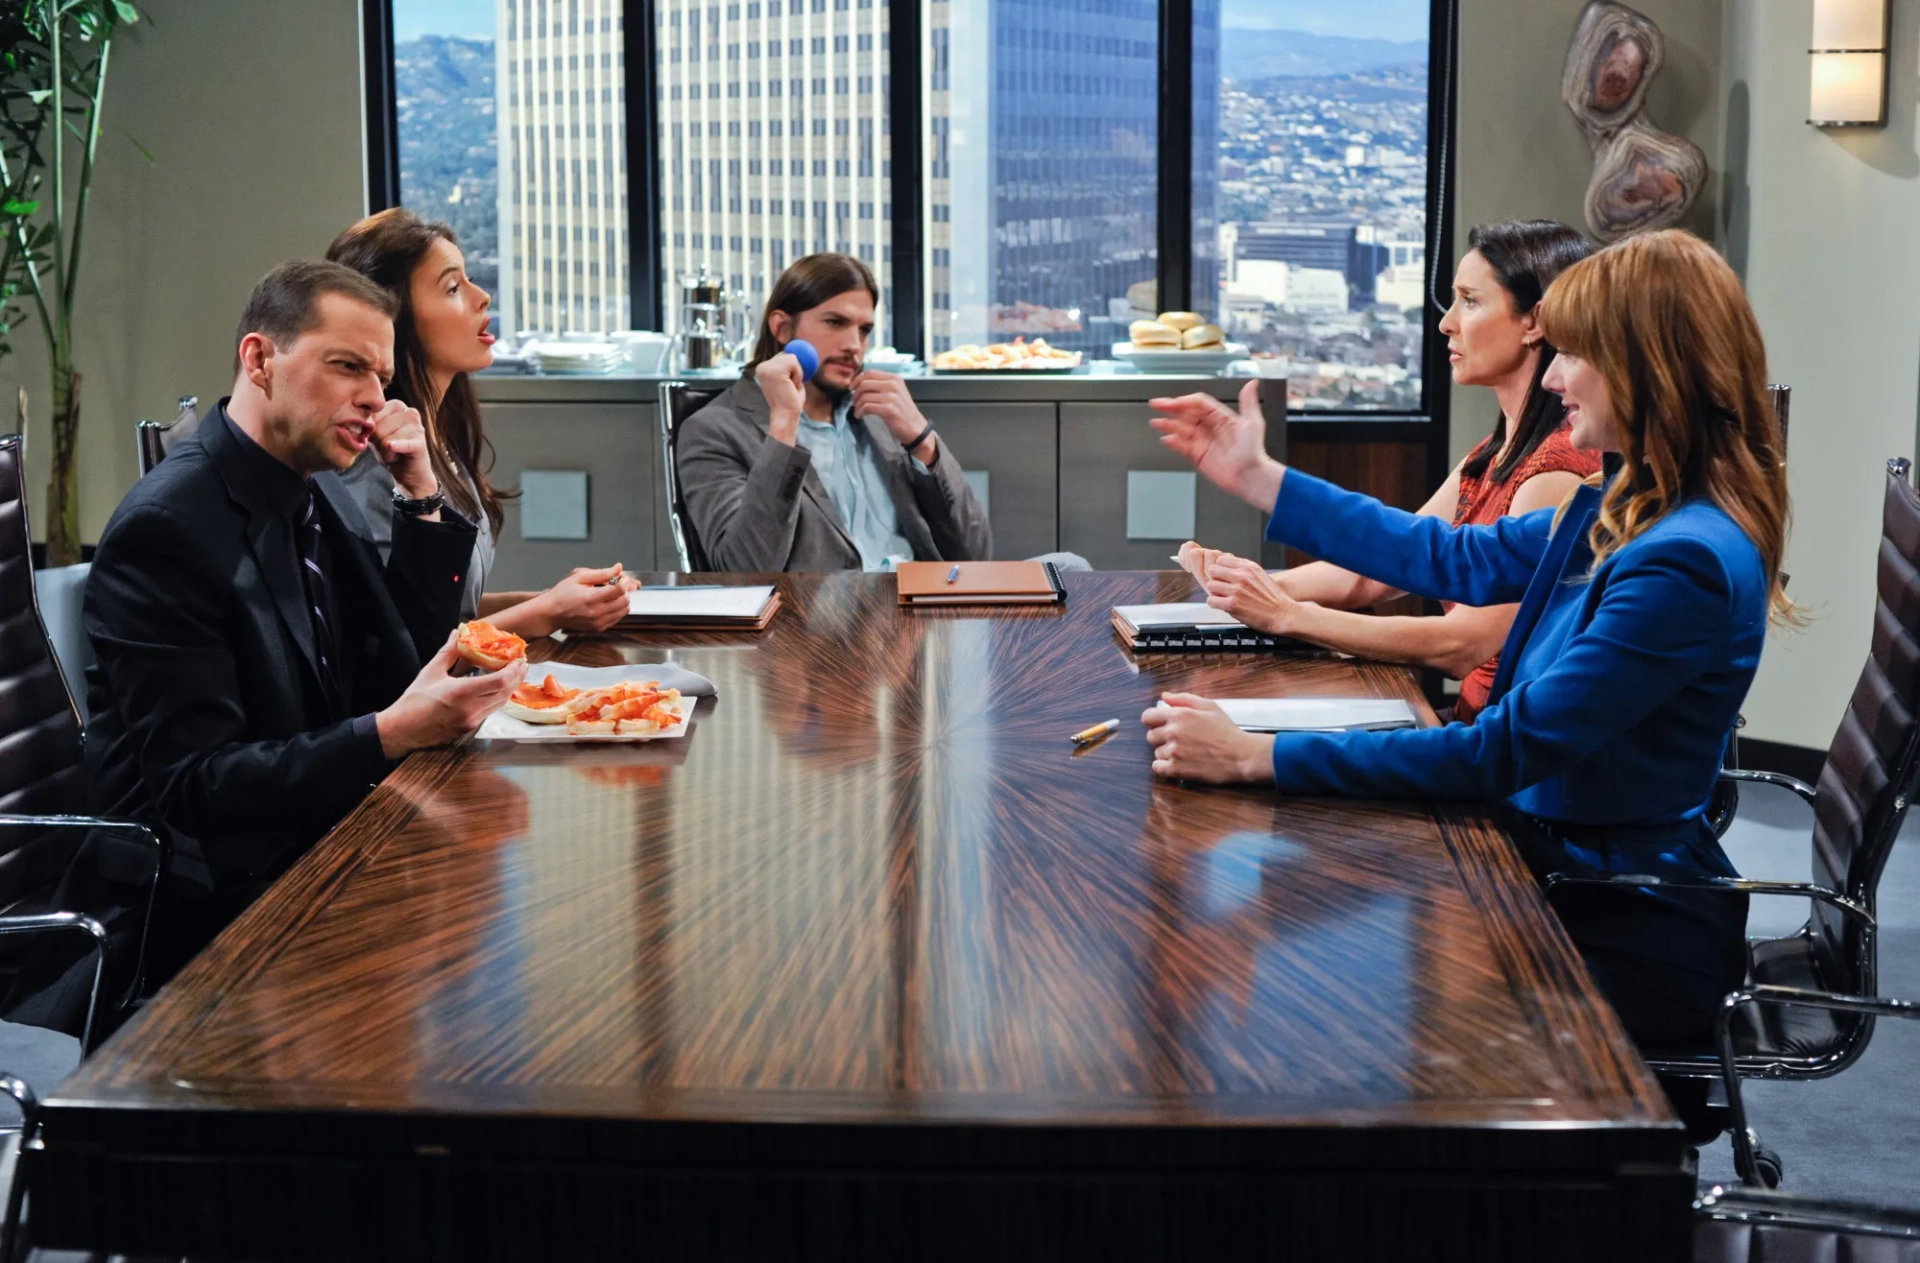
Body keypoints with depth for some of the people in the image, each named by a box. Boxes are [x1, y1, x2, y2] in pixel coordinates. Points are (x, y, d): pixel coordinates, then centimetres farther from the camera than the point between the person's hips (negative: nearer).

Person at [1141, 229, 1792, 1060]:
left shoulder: (1687, 564, -25)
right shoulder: (1622, 514, 5)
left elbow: (1506, 752, -27)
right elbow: (1455, 558, 16)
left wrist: (1256, 758, -27)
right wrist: (1255, 478, 16)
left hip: (1629, 935, -8)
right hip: (1562, 876, 8)